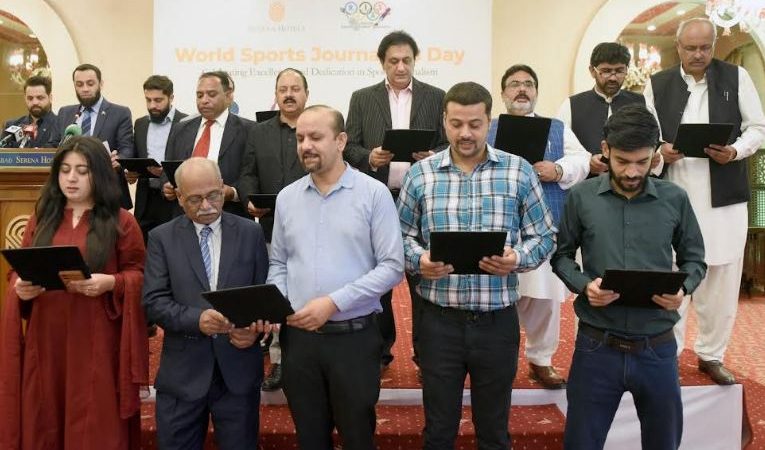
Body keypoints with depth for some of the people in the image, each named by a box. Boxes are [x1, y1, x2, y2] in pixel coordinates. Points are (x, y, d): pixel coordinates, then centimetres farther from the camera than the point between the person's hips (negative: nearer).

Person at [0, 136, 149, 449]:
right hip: (46, 339, 4)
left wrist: (110, 283, -20)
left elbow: (139, 276, -1)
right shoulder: (41, 218, 11)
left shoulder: (121, 222, -1)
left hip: (96, 342, -3)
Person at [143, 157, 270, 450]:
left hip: (238, 368, 1)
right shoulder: (162, 238, 2)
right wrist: (195, 318, -22)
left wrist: (255, 329, -13)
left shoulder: (251, 232, 4)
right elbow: (154, 302, -5)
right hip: (182, 372, 0)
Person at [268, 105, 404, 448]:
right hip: (298, 336, 4)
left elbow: (392, 266, -10)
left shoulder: (374, 193, -6)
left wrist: (334, 302, -17)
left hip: (354, 336, -3)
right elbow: (278, 264, 13)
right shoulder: (287, 197, 7)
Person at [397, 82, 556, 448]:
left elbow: (544, 236, 3)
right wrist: (419, 260, -15)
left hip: (498, 319, 0)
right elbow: (403, 236, 6)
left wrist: (517, 259, -16)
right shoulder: (420, 174, 2)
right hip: (439, 319, 0)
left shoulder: (519, 172, 0)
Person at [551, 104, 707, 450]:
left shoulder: (675, 199, -1)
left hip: (657, 348, 1)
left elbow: (694, 259, 9)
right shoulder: (581, 197, -4)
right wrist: (584, 285, -14)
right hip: (596, 346, -1)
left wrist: (683, 288, -12)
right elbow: (561, 255, 4)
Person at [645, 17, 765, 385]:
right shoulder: (658, 84, 7)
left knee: (722, 277, 6)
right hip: (673, 195, 0)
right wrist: (659, 151, -14)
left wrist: (735, 151, -14)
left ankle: (711, 355, 20)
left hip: (723, 196, 1)